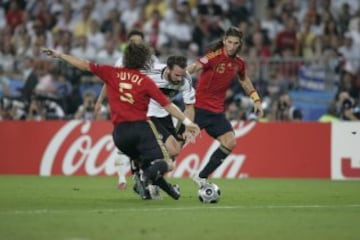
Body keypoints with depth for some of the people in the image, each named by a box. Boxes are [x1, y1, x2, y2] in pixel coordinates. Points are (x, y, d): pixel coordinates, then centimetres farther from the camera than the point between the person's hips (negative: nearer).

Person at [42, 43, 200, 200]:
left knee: (146, 163, 25)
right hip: (141, 127, -4)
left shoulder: (111, 73, 7)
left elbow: (85, 66, 10)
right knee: (166, 163, -9)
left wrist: (59, 55, 19)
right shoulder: (145, 81, 2)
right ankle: (150, 174, -39)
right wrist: (187, 122, 2)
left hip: (120, 132, 4)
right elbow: (167, 104, -1)